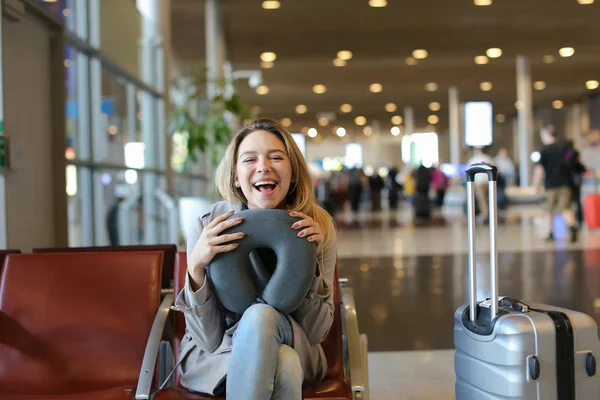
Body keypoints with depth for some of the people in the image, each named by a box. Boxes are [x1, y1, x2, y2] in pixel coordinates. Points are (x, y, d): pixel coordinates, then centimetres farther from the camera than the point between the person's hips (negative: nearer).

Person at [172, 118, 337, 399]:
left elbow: (315, 333, -8)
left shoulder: (317, 226, -11)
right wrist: (196, 267, -30)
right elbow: (210, 340, -15)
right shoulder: (209, 227, -15)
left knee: (261, 316, -32)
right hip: (214, 358, -2)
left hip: (294, 351, 3)